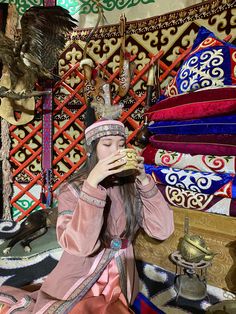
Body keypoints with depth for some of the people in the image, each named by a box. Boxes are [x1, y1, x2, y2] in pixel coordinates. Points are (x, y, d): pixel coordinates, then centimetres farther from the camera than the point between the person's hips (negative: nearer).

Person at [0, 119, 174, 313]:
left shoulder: (132, 186, -8)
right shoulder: (73, 190, -13)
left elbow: (163, 231, -11)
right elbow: (78, 245, -25)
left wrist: (144, 179, -20)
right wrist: (92, 183, -31)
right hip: (77, 283, -2)